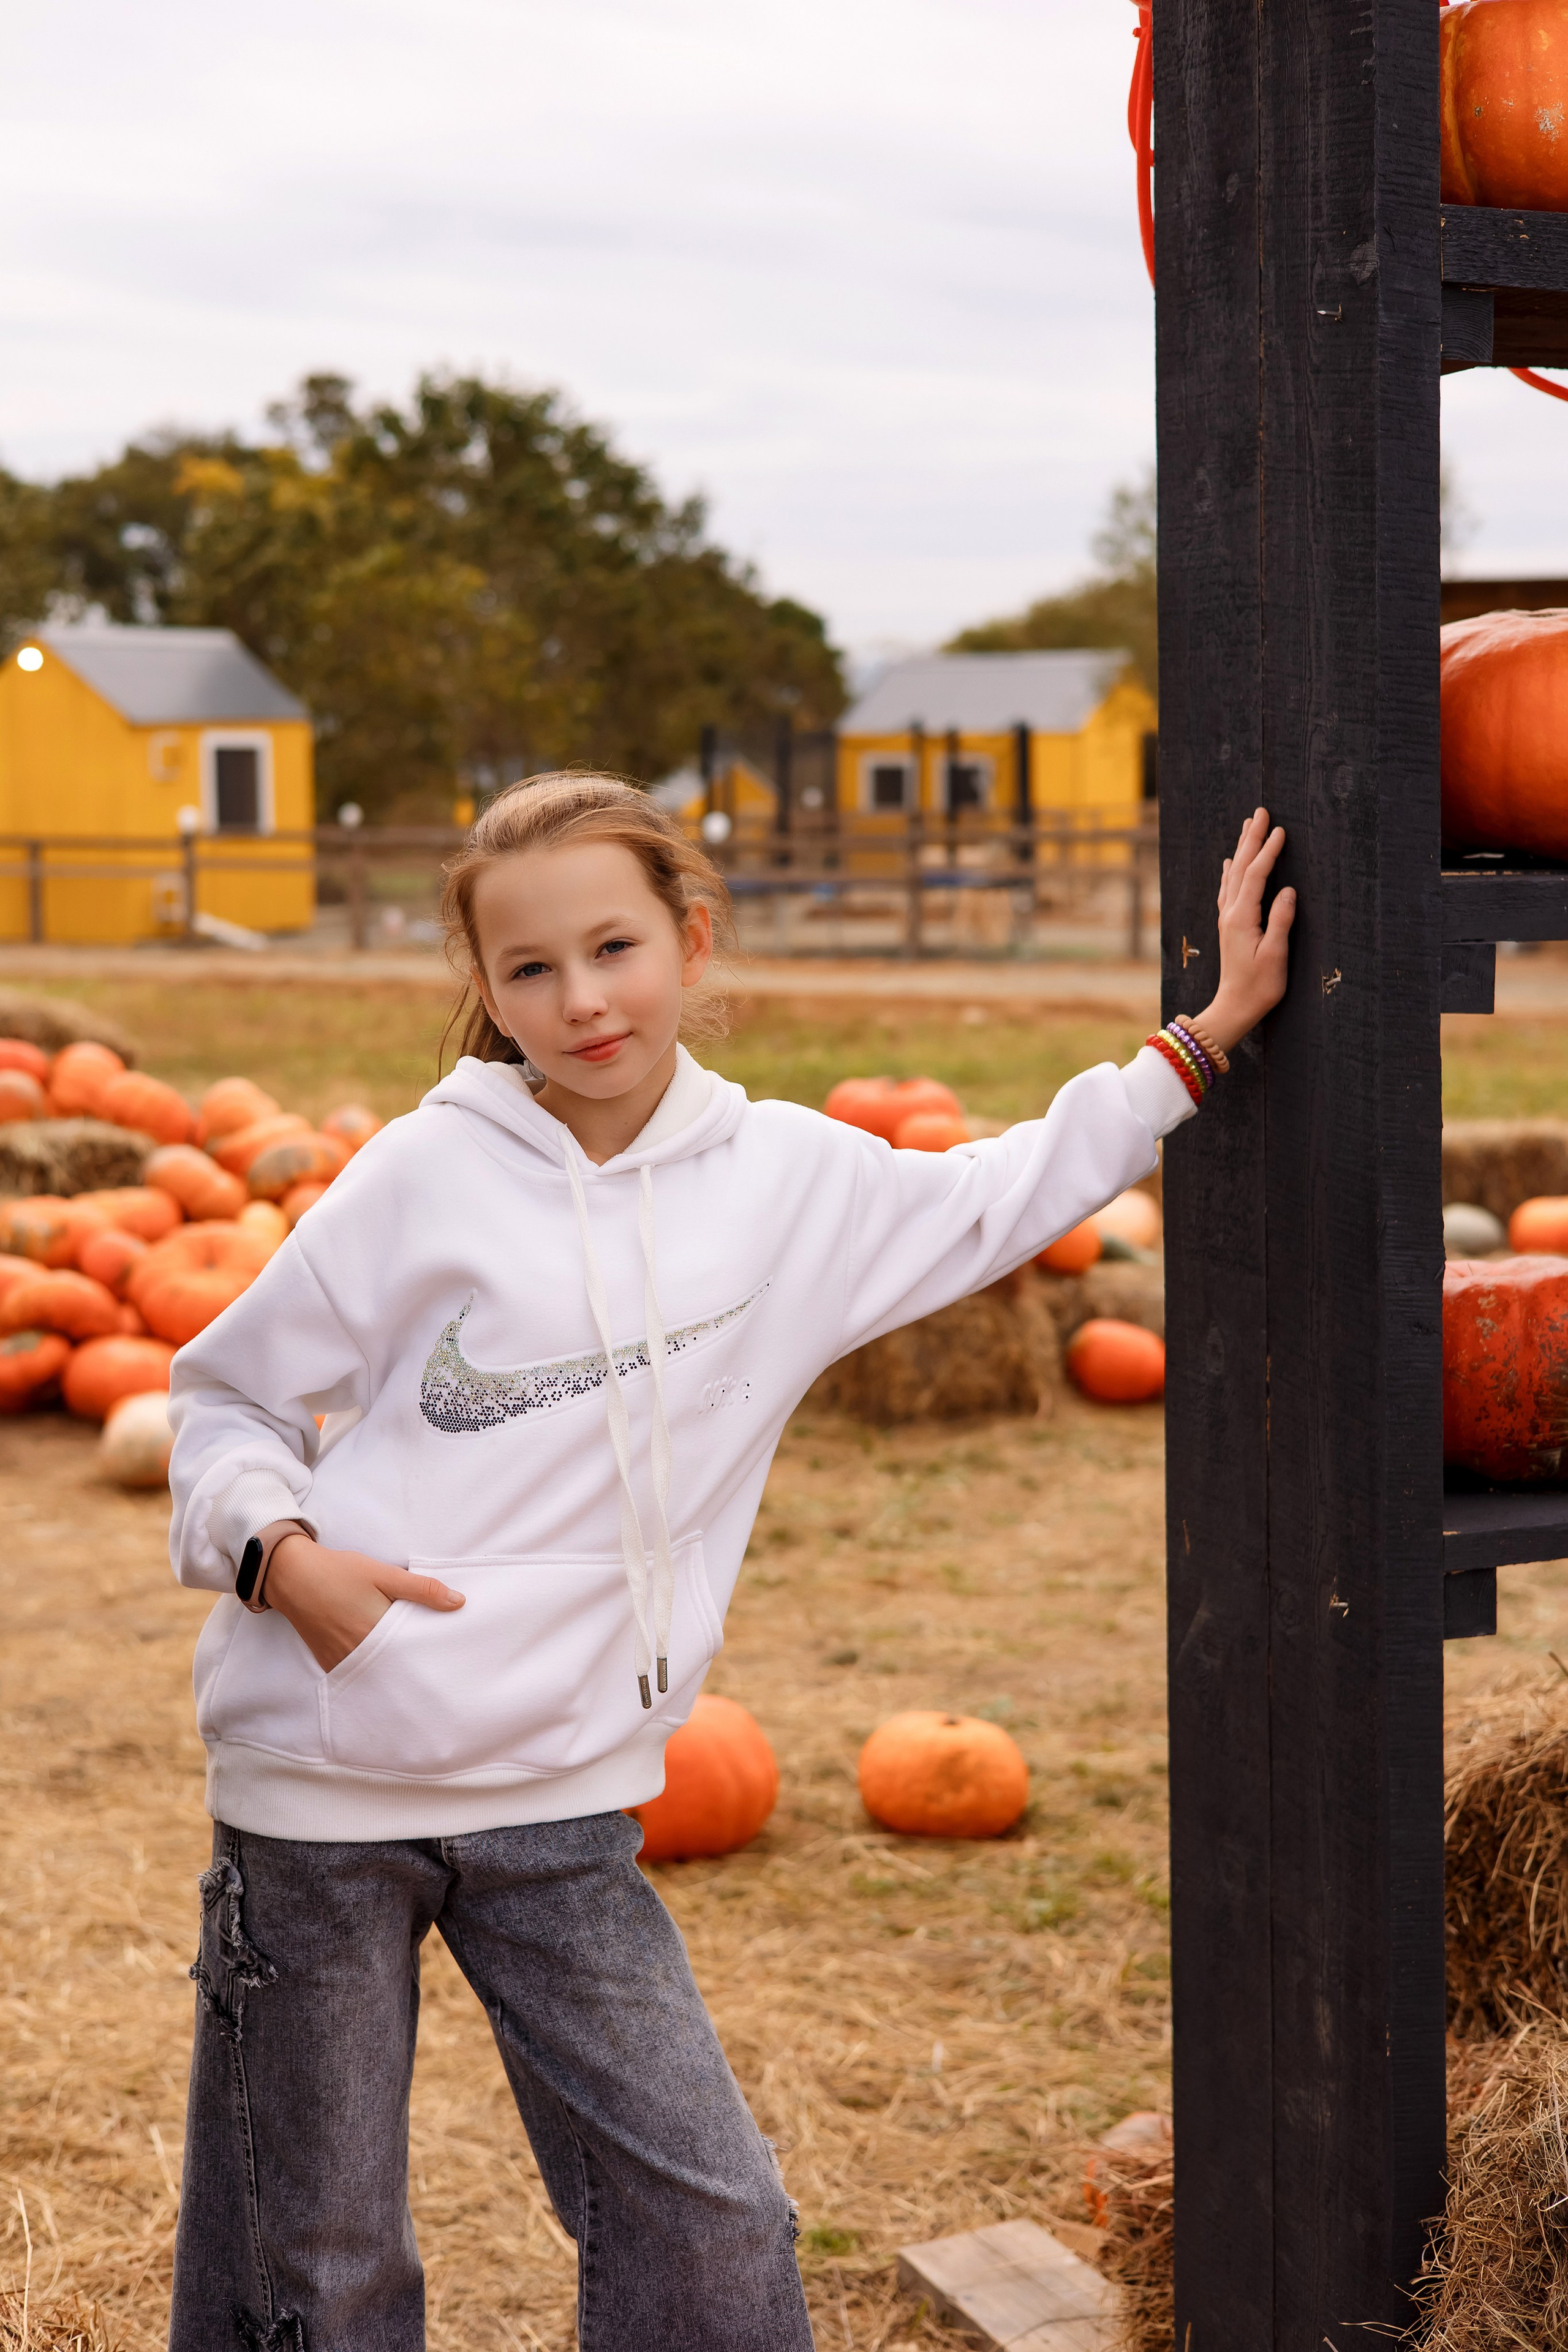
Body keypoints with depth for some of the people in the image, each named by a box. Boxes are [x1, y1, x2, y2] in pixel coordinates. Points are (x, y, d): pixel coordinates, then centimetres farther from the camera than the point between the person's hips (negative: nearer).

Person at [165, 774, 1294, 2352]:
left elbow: (1006, 1201, 18)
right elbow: (227, 1396, 4)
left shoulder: (790, 1181, 3)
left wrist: (1209, 1037, 16)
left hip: (560, 1799, 2)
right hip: (319, 1785, -2)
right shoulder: (425, 1176, -5)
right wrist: (279, 1552, -15)